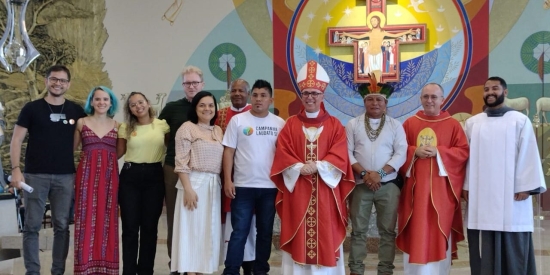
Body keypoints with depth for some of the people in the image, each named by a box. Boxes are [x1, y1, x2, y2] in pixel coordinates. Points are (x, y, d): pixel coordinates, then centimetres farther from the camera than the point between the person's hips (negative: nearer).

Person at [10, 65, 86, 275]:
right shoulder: (31, 108, 1)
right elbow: (16, 140, 1)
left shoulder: (76, 111, 7)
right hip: (36, 175, -2)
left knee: (62, 226, 6)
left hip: (65, 177, 2)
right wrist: (16, 169, -10)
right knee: (32, 226, 1)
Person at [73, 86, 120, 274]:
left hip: (109, 175, 2)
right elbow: (72, 148, 8)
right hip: (87, 173, -1)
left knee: (107, 220, 3)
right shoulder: (81, 122, 6)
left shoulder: (117, 125, 9)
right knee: (87, 218, -3)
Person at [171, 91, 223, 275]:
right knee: (192, 229, -2)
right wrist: (188, 188, -18)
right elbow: (181, 163, -10)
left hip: (214, 185, 6)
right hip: (194, 182, -6)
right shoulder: (187, 128, -4)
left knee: (209, 230, 9)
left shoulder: (218, 131, 14)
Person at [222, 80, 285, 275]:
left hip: (270, 187, 2)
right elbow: (228, 151, -1)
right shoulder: (238, 120, 0)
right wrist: (227, 180, -8)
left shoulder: (279, 124, 4)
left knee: (265, 231, 11)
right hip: (243, 186, -2)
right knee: (239, 232, -1)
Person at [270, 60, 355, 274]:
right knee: (298, 235, 2)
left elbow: (340, 156, -4)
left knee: (326, 234, 1)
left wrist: (318, 166, -17)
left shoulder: (334, 125, 6)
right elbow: (283, 154, 0)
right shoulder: (291, 124, 8)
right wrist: (300, 168, -16)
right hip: (297, 188, 1)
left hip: (325, 190, 0)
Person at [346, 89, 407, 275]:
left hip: (388, 185, 0)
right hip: (360, 184, 0)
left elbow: (401, 153, -3)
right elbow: (347, 152, -1)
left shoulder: (395, 125, 5)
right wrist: (364, 173, -13)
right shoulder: (353, 124, 6)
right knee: (358, 230, 5)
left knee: (388, 230, 4)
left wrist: (380, 173, -14)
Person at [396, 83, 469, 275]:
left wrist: (438, 152, -14)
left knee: (439, 229, 1)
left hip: (441, 186, -1)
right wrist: (415, 152, -12)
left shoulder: (453, 124, 3)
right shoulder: (409, 123, 8)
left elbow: (463, 152, -2)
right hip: (415, 185, 1)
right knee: (415, 231, 3)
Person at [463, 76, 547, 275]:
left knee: (513, 249, 0)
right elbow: (468, 155, 10)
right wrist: (466, 186, 4)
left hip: (511, 195, -2)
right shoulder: (472, 123, 11)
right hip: (480, 196, 3)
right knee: (484, 249, 2)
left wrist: (526, 187, -8)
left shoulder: (520, 120, 2)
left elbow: (528, 155, -2)